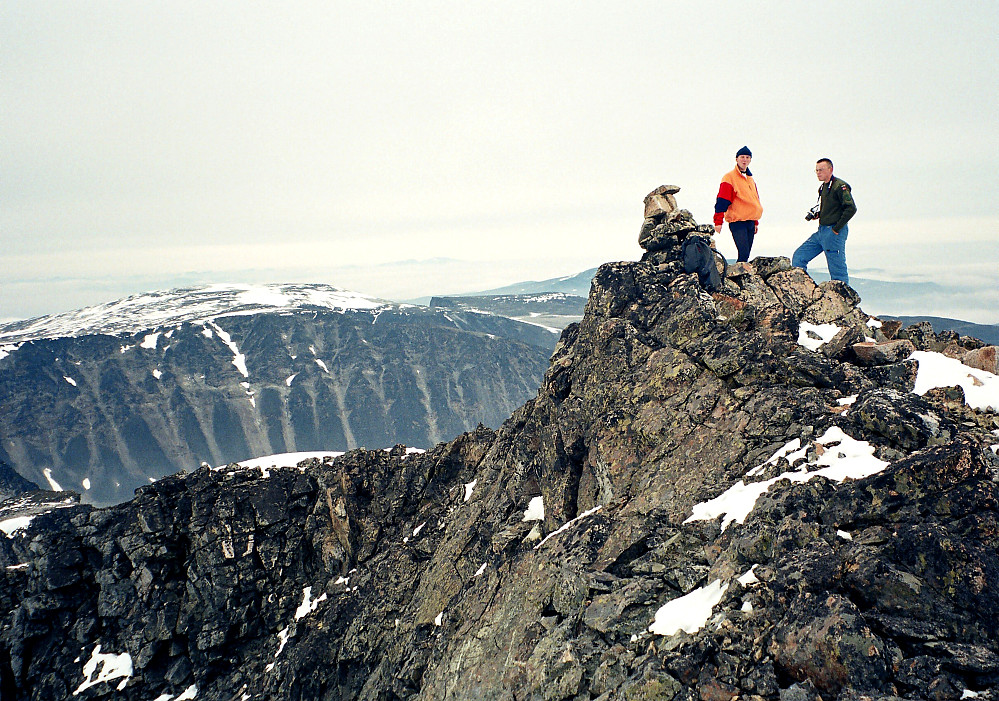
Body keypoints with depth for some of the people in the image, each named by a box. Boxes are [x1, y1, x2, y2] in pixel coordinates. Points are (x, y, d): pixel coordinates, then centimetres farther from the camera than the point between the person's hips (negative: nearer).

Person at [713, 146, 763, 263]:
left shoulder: (750, 179, 19)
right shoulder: (730, 177, -4)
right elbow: (722, 201, -11)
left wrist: (756, 222, 26)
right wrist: (718, 221, -18)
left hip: (750, 222, 7)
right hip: (737, 221, -7)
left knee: (746, 255, 6)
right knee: (743, 252, -18)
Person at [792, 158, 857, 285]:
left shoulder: (840, 186, -12)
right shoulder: (823, 187, 16)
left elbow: (851, 208, -19)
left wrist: (837, 228, -17)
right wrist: (817, 215, 8)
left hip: (834, 233, -9)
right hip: (821, 232, 9)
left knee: (837, 270, -4)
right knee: (798, 257, 6)